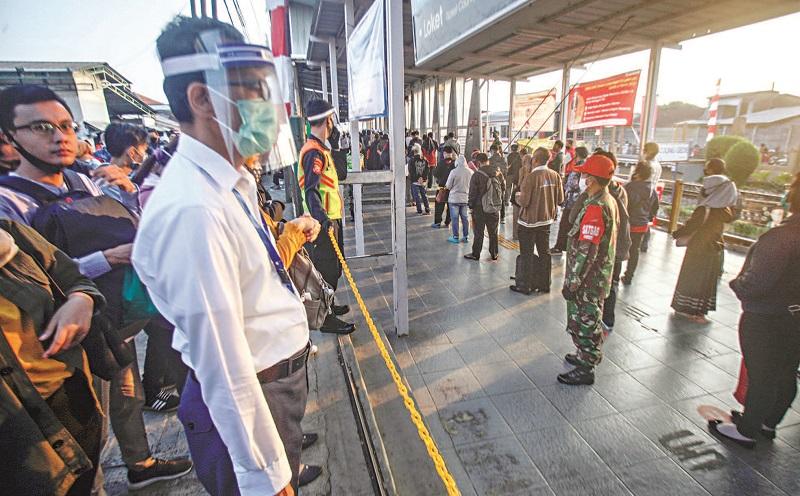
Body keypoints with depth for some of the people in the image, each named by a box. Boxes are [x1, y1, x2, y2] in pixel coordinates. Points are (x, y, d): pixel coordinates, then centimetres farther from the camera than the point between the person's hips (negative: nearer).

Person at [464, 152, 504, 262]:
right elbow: (503, 187, 12)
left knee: (478, 232, 5)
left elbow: (472, 192, -12)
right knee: (493, 232, 14)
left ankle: (476, 254, 13)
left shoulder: (477, 174, -15)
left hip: (480, 207, -4)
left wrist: (470, 205, -1)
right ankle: (494, 254, 22)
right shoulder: (498, 173, 0)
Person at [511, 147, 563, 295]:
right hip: (547, 220, 5)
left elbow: (524, 201, -19)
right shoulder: (555, 176, -4)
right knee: (544, 252, 16)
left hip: (529, 221, -5)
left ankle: (525, 286, 15)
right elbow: (560, 199, 2)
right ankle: (544, 284, 26)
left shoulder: (531, 177, -20)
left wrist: (517, 197, 1)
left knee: (527, 254, 6)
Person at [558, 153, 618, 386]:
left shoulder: (594, 208, -25)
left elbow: (586, 251, -27)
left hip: (588, 280, -10)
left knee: (582, 322, 4)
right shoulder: (609, 201, 7)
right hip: (600, 276, 10)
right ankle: (590, 355, 42)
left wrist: (572, 282, -21)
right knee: (590, 319, 24)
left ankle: (585, 369, 18)